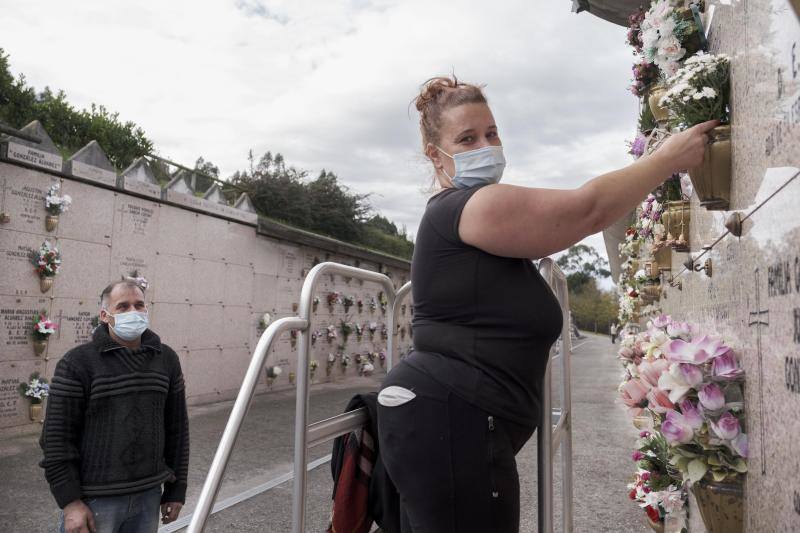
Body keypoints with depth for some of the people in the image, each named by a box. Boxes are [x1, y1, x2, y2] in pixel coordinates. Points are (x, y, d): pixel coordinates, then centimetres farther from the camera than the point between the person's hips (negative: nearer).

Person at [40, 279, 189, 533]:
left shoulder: (166, 359, 5)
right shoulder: (77, 362, -8)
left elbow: (177, 428, 8)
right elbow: (57, 436, -8)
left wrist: (176, 490, 8)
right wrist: (69, 501, -11)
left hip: (148, 496, 4)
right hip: (94, 500, -4)